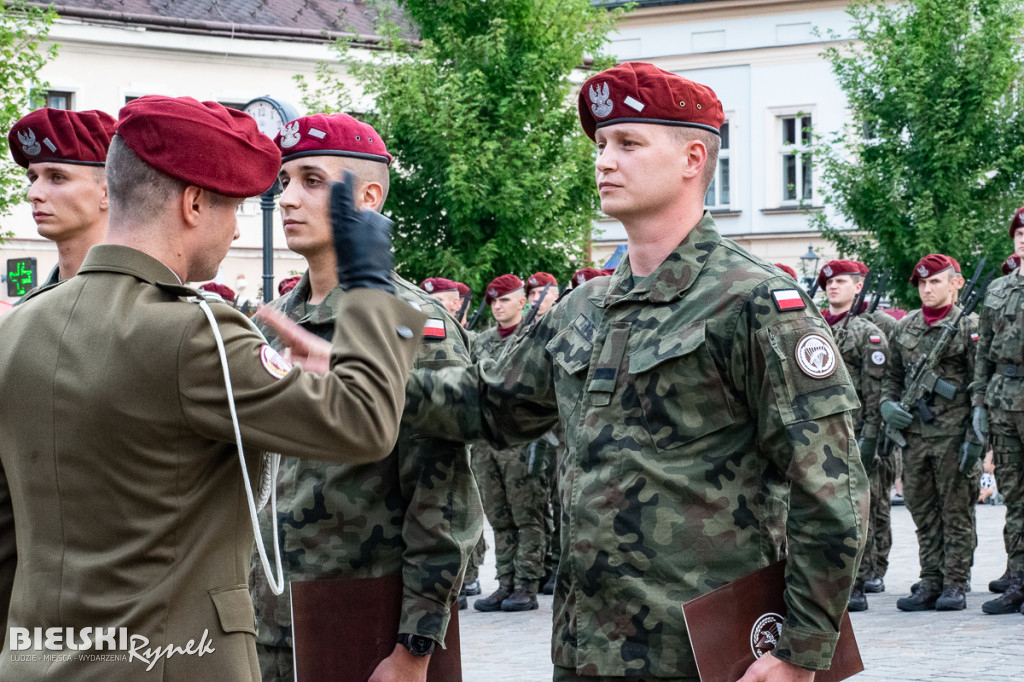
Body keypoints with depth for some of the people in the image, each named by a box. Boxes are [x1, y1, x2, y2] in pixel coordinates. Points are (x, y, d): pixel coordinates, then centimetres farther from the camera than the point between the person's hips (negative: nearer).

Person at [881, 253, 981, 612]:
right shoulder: (904, 327, 12)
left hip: (953, 435, -5)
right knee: (924, 514, 7)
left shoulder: (967, 327, -3)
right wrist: (887, 404, 2)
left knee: (957, 512, 0)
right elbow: (892, 375, 22)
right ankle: (930, 584, 12)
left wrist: (975, 438, -12)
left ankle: (955, 585, 4)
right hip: (914, 434, 5)